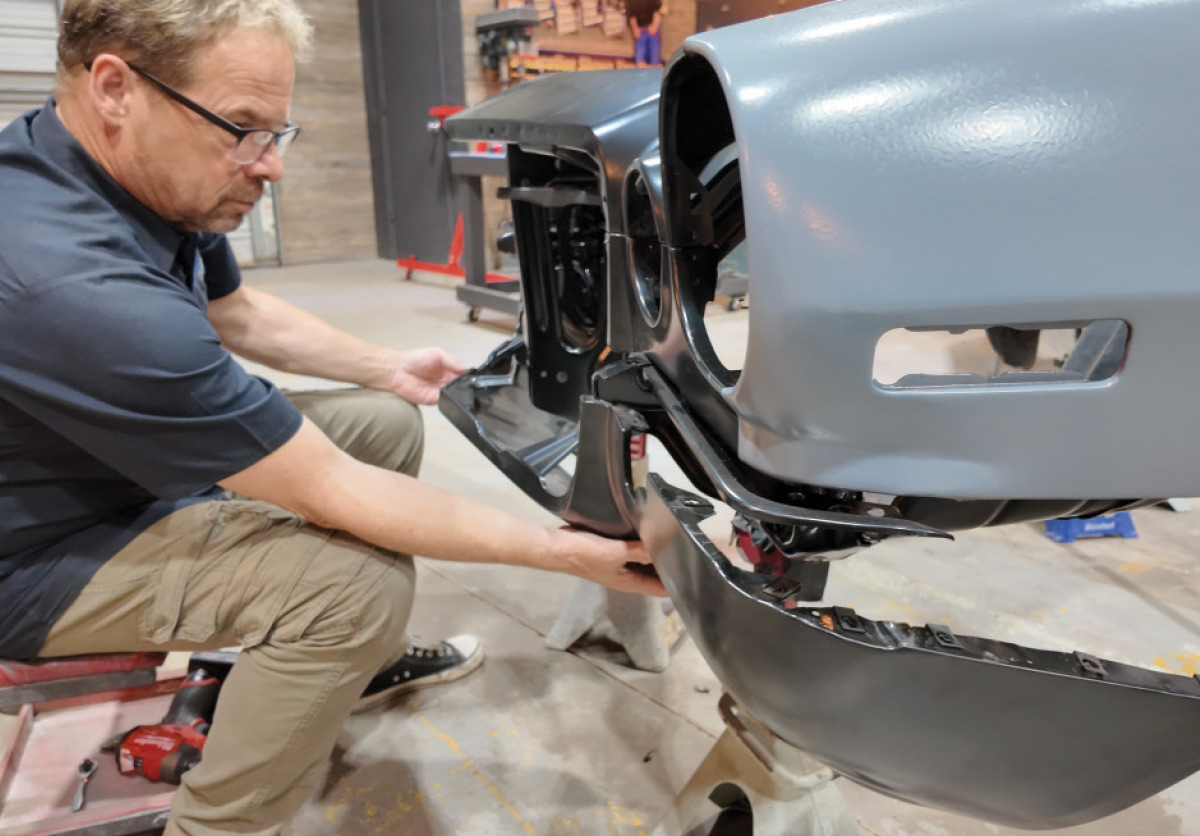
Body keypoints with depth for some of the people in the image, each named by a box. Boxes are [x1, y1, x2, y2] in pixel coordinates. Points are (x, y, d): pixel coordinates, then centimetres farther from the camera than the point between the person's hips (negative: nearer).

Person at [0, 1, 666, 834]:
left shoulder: (159, 175, -8)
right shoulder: (77, 285, -37)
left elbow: (238, 311, 12)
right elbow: (331, 494, -33)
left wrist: (386, 366, 2)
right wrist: (568, 552, -27)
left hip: (141, 457, 9)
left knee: (387, 422, 5)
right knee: (361, 577, -27)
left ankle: (359, 659, 23)